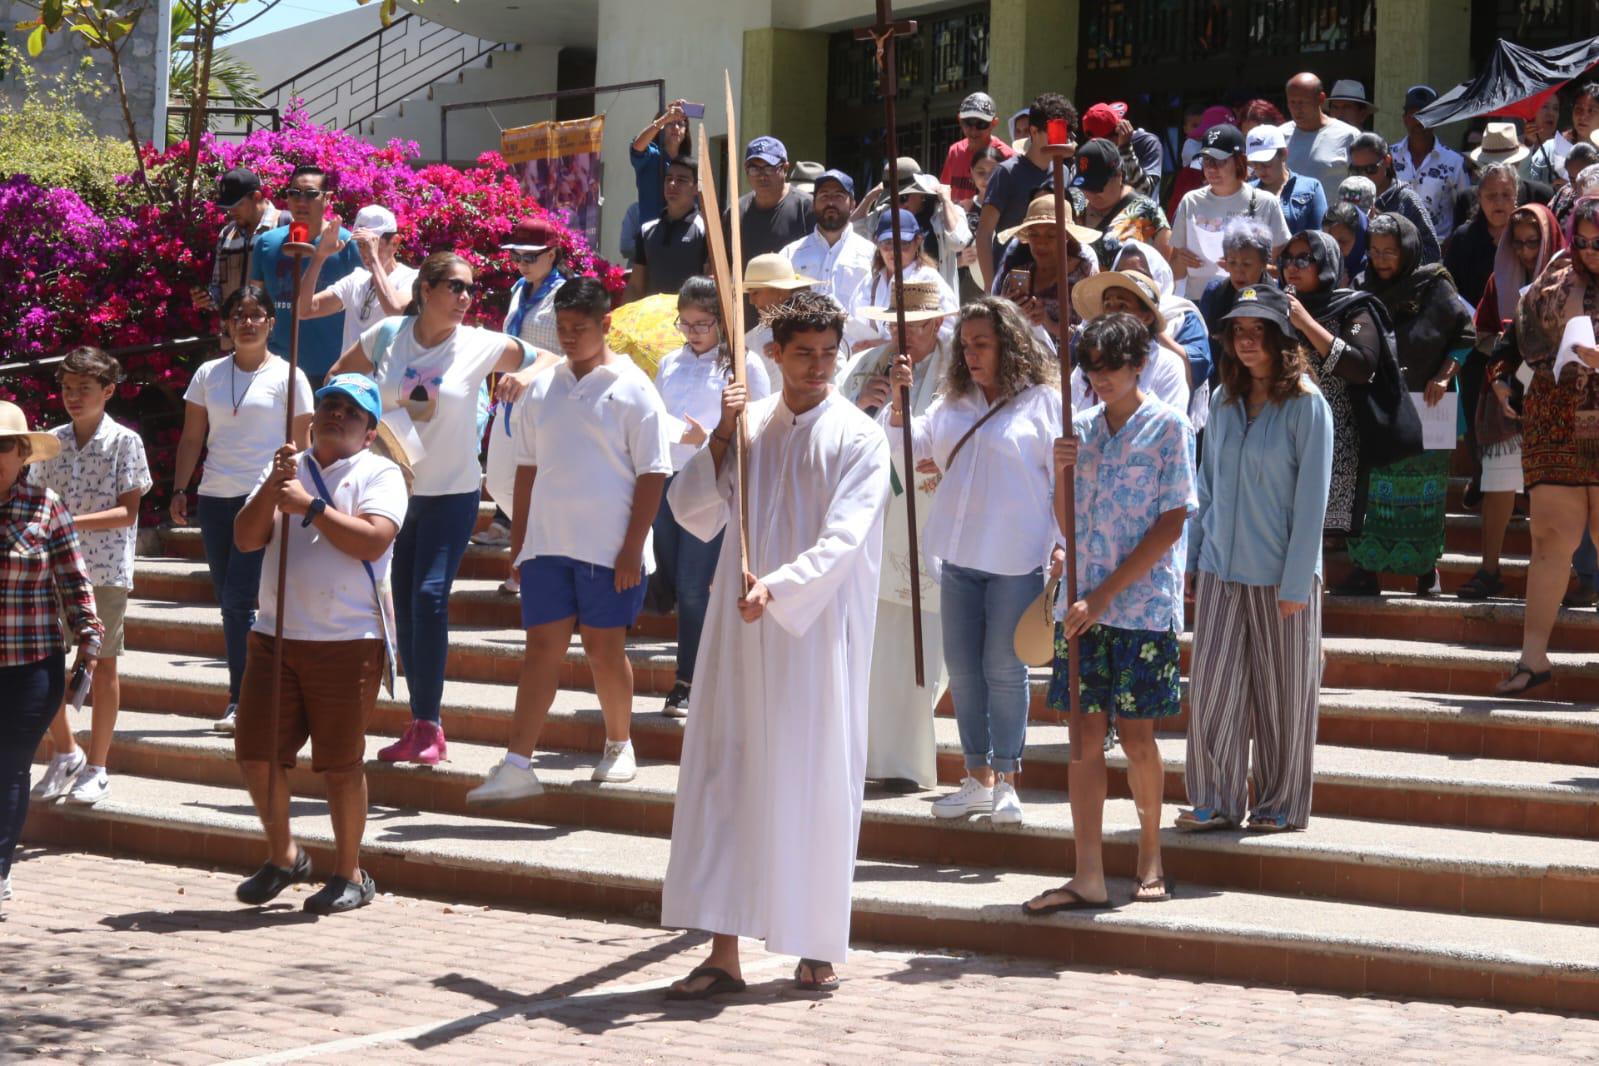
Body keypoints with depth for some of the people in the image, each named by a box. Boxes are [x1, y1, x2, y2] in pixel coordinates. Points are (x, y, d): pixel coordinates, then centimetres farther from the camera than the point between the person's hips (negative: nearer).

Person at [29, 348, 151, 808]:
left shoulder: (124, 442, -6)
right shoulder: (53, 442, 6)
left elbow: (127, 512, -11)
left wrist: (74, 521, -22)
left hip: (106, 567, -4)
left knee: (103, 662, 4)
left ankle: (96, 768, 14)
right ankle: (65, 753, 23)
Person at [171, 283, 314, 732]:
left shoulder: (287, 377, -1)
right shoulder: (208, 375, 10)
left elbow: (301, 442, -1)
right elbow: (192, 437, 13)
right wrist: (179, 490, 5)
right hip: (216, 500, 5)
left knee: (239, 598, -12)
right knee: (228, 601, 6)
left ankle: (241, 700, -6)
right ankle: (246, 690, 14)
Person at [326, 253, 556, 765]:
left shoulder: (481, 346, -6)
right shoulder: (386, 336, -1)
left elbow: (552, 359, 2)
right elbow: (337, 380, 14)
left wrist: (526, 373, -19)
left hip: (452, 493, -3)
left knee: (430, 598, -16)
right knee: (403, 604, 6)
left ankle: (428, 726, -10)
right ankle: (420, 724, 16)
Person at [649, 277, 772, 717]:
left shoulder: (743, 365, -2)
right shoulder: (670, 364, 15)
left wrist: (707, 439, -17)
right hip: (667, 480, 6)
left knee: (692, 584, -7)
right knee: (671, 579, 10)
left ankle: (688, 682, 0)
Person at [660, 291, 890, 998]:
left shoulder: (858, 438, -3)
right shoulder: (747, 425, 8)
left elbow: (842, 540, -13)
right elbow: (692, 515, 4)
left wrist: (778, 587, -26)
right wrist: (720, 440, -7)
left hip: (821, 631, -3)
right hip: (743, 632, 3)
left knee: (818, 782, 1)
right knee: (726, 776, 0)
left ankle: (818, 947, 13)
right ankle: (724, 952, 3)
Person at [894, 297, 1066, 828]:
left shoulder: (1043, 401, -2)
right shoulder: (953, 402, 14)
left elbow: (1065, 478, -4)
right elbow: (912, 446, 7)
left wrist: (1064, 543, -12)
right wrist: (899, 402, -9)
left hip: (1017, 560, -6)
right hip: (959, 555, 6)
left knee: (1004, 669, -1)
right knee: (963, 669, 8)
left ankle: (1006, 781, 9)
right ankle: (978, 777, 18)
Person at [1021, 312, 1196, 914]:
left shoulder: (1168, 427, -3)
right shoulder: (1083, 428, 12)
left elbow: (1171, 523, -9)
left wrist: (1104, 595, -13)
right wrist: (1060, 475, -4)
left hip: (1143, 605, -4)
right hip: (1082, 604, 4)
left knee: (1135, 736, 0)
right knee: (1084, 735, 0)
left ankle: (1150, 858, 20)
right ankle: (1088, 877, 1)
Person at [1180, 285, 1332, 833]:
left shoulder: (1305, 405, -8)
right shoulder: (1226, 399, 8)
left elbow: (1311, 499, -10)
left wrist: (1296, 582, -13)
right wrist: (1191, 557, 9)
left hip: (1280, 574, -4)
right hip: (1220, 568, 4)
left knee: (1282, 695, 5)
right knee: (1211, 689, 1)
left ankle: (1281, 806, 17)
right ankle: (1216, 802, 11)